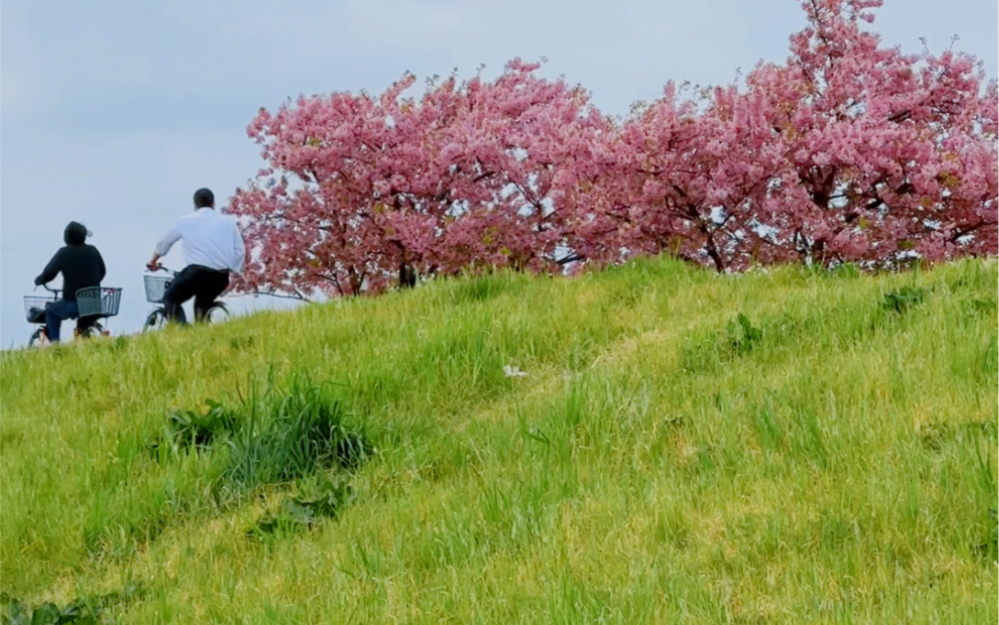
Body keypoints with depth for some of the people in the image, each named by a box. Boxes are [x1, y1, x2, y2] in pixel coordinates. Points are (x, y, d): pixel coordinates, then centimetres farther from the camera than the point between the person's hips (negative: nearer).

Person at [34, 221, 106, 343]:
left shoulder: (63, 253, -8)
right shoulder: (92, 251, 1)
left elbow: (48, 274, -3)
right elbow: (102, 272, 13)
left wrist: (38, 280, 18)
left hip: (72, 304, -3)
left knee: (51, 311, 23)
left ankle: (54, 342, 14)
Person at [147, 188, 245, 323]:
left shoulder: (185, 221, 9)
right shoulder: (228, 222, 11)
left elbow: (164, 242, 22)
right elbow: (239, 250, 9)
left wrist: (153, 261, 39)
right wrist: (232, 270, 23)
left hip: (197, 271, -3)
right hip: (221, 276, 3)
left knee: (171, 299, 14)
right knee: (203, 304, 28)